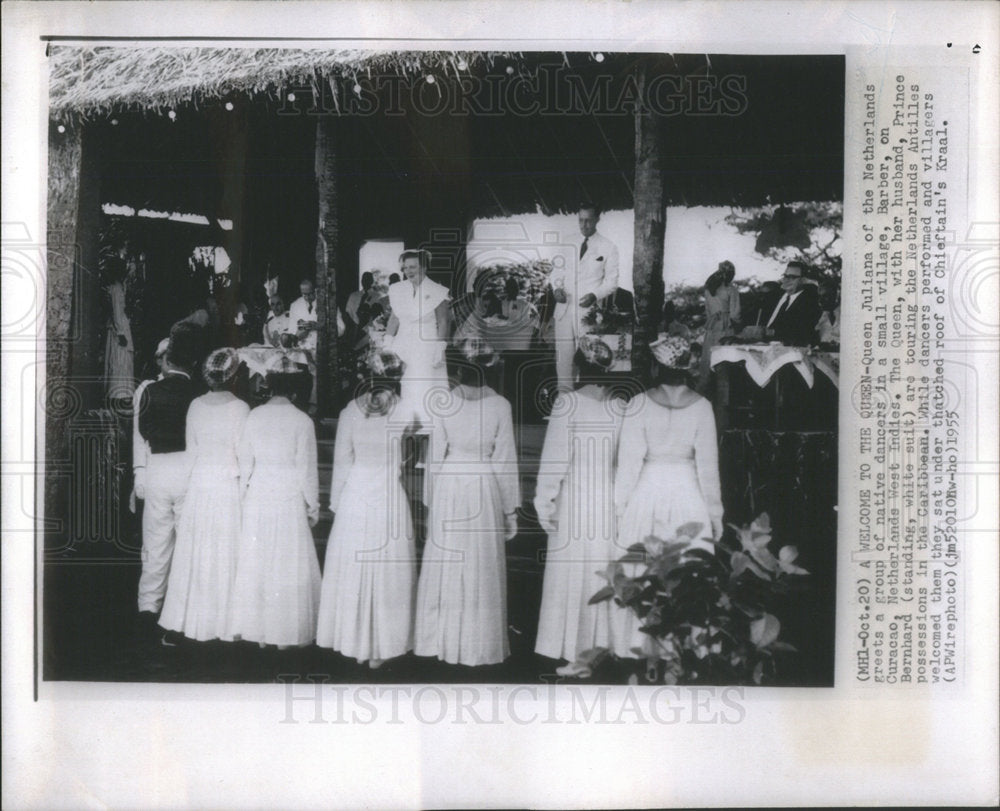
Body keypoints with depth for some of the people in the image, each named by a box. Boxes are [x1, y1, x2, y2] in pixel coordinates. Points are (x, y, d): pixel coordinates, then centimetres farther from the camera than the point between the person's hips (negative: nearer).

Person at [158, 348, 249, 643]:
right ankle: (221, 621, 9)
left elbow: (191, 448, 6)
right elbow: (242, 452, -9)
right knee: (224, 552, 4)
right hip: (228, 484, -4)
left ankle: (184, 620, 17)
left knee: (194, 552, 11)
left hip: (198, 483, 4)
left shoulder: (196, 405, 1)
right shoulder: (240, 408, -11)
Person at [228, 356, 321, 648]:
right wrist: (313, 505, 4)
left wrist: (245, 497, 15)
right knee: (289, 565, 5)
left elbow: (245, 462, 4)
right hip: (289, 499, -4)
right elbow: (306, 468, -6)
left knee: (256, 562, 12)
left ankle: (257, 631, 20)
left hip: (257, 496, 4)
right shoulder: (301, 421, -10)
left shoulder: (254, 416, 0)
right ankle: (286, 634, 11)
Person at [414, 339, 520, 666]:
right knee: (481, 568, 8)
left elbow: (436, 458, -1)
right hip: (484, 492, -1)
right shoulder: (500, 405, -9)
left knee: (445, 565, 11)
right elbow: (505, 462, -6)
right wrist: (510, 509, 2)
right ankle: (478, 646, 15)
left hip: (448, 490, 1)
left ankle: (443, 642, 19)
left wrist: (432, 504, 9)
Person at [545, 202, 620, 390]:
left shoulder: (608, 247, 2)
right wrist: (556, 287, -5)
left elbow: (611, 281, 1)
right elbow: (556, 270, 17)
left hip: (589, 309, -3)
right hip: (564, 307, 4)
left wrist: (594, 295, -16)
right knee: (563, 353, 4)